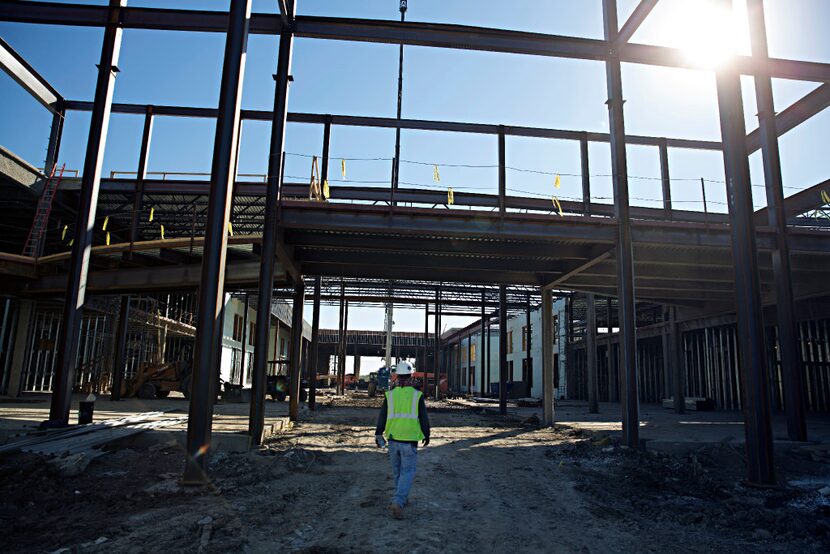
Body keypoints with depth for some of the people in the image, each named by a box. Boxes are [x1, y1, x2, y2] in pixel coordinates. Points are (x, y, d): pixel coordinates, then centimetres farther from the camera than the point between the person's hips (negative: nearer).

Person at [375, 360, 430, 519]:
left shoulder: (390, 395, -1)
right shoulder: (417, 395, -7)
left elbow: (382, 416, 2)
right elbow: (424, 418, -2)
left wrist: (378, 434, 13)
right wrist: (426, 435, 12)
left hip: (393, 439, 3)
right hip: (410, 441, -3)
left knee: (397, 470, 19)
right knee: (407, 472, 2)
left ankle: (402, 499, 34)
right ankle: (397, 503, -12)